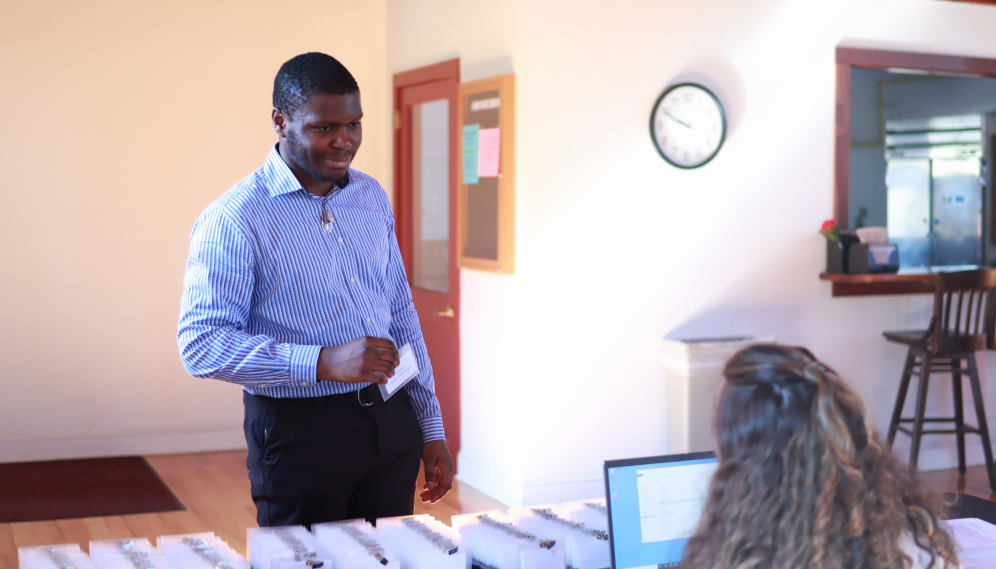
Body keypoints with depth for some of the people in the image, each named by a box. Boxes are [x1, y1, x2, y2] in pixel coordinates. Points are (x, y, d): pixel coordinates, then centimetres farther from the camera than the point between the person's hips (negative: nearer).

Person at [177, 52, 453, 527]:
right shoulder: (233, 220, -12)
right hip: (299, 432, -5)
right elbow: (201, 344, -18)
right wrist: (323, 362, -26)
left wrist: (432, 432, 12)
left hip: (390, 422, 6)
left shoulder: (371, 197, 9)